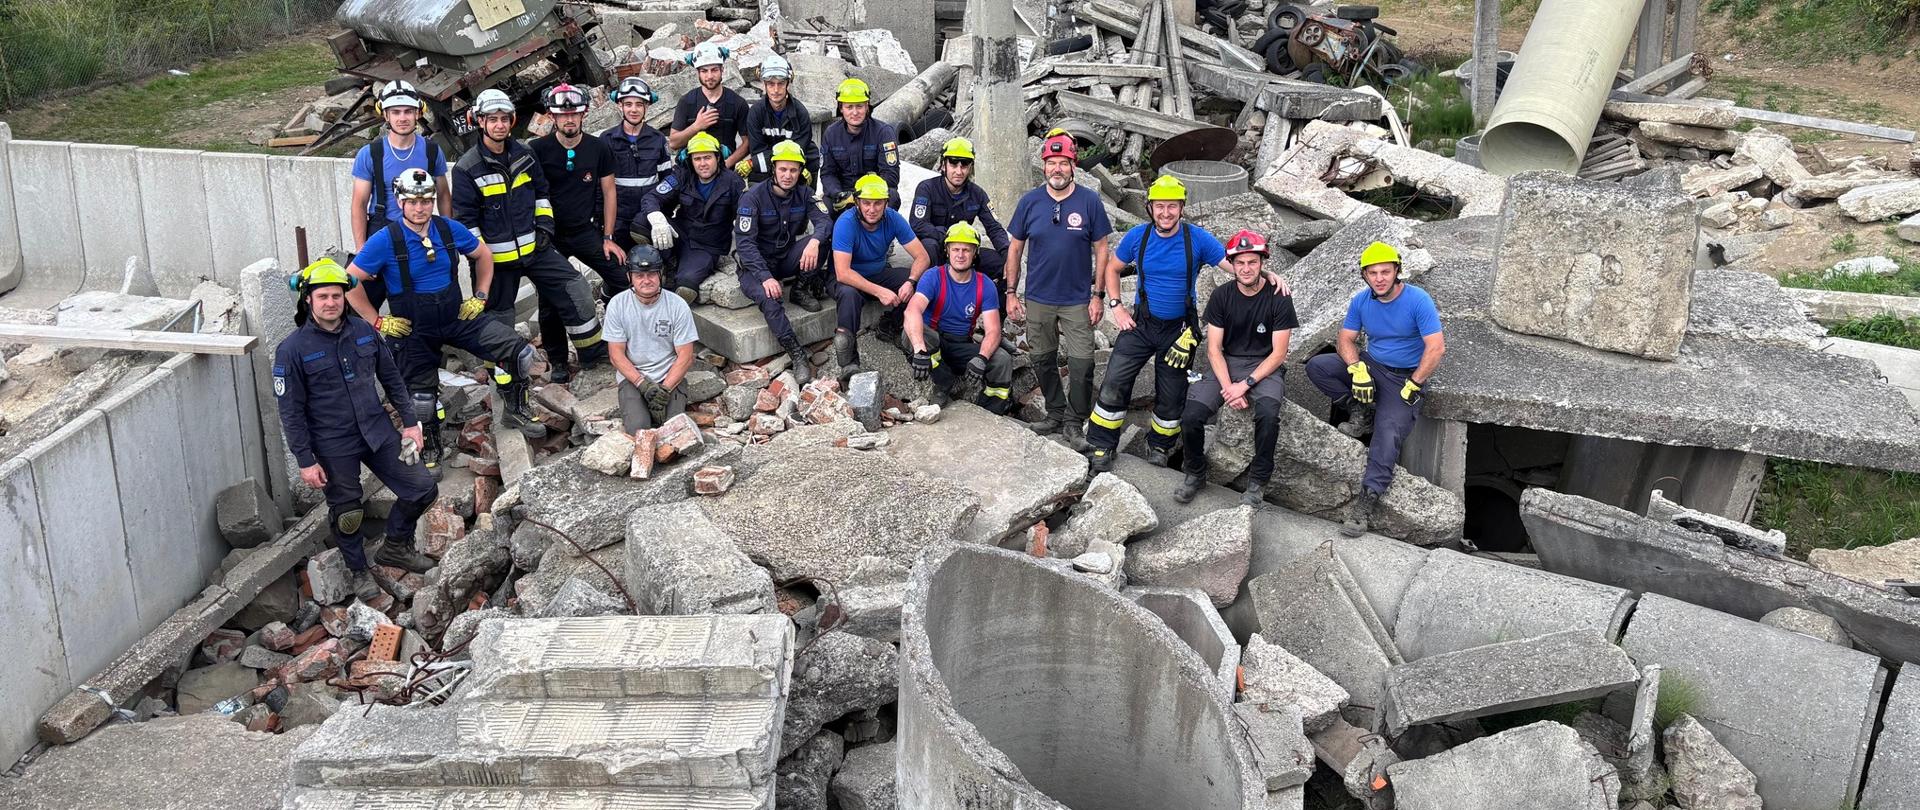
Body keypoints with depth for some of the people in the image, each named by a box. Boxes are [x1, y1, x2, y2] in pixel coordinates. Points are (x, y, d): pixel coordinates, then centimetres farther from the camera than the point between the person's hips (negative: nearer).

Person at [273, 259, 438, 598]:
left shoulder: (364, 332, 1)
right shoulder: (292, 350, -12)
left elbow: (392, 379, 11)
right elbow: (291, 411, -10)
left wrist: (409, 422, 9)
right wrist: (306, 461, -11)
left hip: (379, 432, 4)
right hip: (334, 448, -4)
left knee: (423, 489, 3)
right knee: (346, 513, 9)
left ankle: (395, 546, 28)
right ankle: (359, 572, 33)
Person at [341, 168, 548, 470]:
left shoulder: (450, 229, -6)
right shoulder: (385, 240, -16)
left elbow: (483, 255, 13)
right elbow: (350, 282, -12)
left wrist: (480, 296, 5)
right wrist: (378, 322, -11)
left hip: (458, 317, 3)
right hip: (414, 329, -3)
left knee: (516, 349, -12)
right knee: (422, 396, 3)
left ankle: (517, 411, 9)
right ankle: (429, 450, 30)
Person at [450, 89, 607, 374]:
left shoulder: (524, 154, 2)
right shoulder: (467, 168, -12)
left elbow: (541, 191, 16)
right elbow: (466, 220, -9)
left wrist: (544, 226, 5)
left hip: (535, 247, 4)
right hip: (498, 257, -4)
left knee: (575, 291, -2)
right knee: (499, 318, 9)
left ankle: (594, 351, 13)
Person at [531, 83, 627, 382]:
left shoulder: (599, 149, -1)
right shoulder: (538, 150, -7)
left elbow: (608, 193, 4)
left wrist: (608, 238, 1)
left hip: (586, 231, 1)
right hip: (549, 235, -1)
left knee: (624, 277, -14)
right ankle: (558, 362, 17)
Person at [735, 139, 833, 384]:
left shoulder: (804, 193, -1)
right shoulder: (754, 196, -14)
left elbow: (824, 222, -15)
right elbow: (746, 243, -19)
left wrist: (814, 242, -40)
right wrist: (766, 277, -31)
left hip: (788, 260, 4)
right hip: (756, 264, -4)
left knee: (821, 238, -23)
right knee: (769, 298, -37)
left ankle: (801, 290, -5)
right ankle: (798, 356, -36)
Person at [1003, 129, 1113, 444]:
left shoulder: (1089, 201, -7)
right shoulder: (1029, 201, -2)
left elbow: (1101, 250, -3)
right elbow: (1015, 249, 5)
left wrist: (1098, 295, -6)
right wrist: (1011, 293, 2)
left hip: (1078, 300, -2)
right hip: (1038, 299, 2)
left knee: (1081, 364, -3)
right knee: (1043, 360, 13)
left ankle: (1074, 421, 13)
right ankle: (1055, 413, 30)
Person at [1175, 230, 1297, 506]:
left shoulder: (1279, 298, -7)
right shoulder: (1222, 295, 0)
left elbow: (1278, 353, -7)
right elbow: (1214, 348, -1)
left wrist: (1246, 384, -18)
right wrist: (1228, 387, -17)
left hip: (1264, 367, -2)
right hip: (1226, 365, 2)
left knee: (1268, 413, -35)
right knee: (1191, 415, -22)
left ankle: (1257, 482, -13)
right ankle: (1195, 473, 5)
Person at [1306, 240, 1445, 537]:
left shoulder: (1418, 300, -16)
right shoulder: (1361, 301, -1)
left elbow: (1436, 348, -19)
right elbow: (1346, 340, 1)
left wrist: (1412, 387, -19)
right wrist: (1356, 369, -19)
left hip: (1405, 376, -5)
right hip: (1371, 366, 5)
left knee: (1388, 430, -27)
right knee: (1316, 366, -15)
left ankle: (1366, 503, -29)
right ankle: (1362, 413, -4)